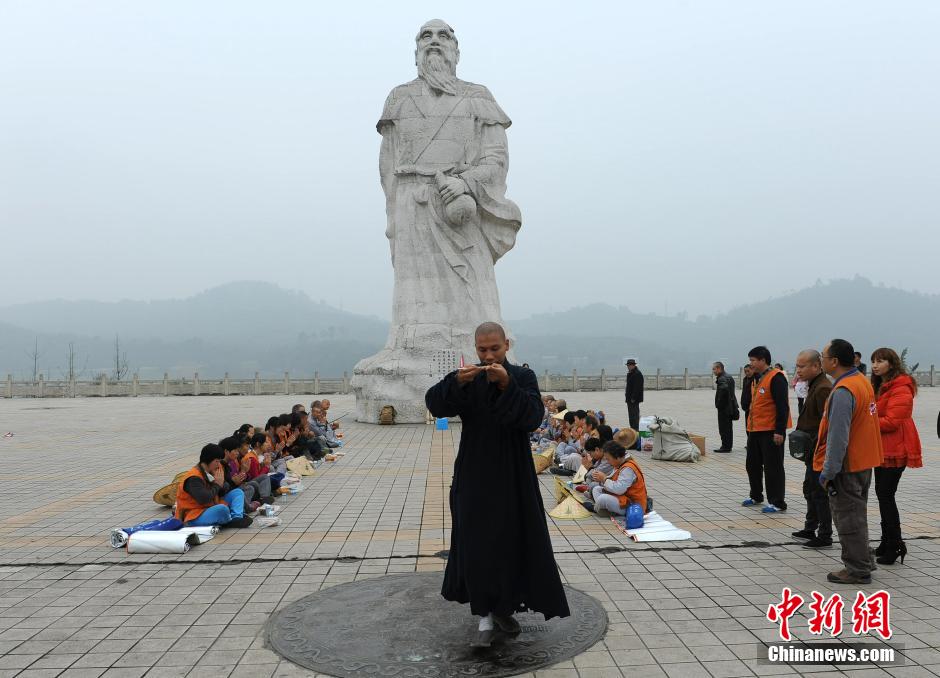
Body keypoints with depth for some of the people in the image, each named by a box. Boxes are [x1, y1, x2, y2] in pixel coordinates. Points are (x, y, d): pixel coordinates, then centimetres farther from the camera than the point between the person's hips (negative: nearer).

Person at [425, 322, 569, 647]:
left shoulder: (523, 377, -2)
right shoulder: (464, 378, 0)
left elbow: (533, 417, -17)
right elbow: (434, 403, -15)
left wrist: (507, 386, -31)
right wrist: (456, 382, -34)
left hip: (513, 475, 0)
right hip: (474, 476, 0)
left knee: (513, 541, 7)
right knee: (477, 544, -3)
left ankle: (504, 608, 28)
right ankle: (485, 619, 7)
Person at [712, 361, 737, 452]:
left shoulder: (722, 378, -17)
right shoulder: (729, 377, 16)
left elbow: (724, 389, -34)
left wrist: (718, 403, -23)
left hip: (724, 407, -10)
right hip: (730, 406, 10)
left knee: (724, 428, -5)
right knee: (728, 427, 15)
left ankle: (725, 447, -3)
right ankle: (728, 446, 22)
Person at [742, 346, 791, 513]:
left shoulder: (776, 378, -15)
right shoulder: (756, 379, 13)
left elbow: (783, 407, -19)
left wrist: (779, 431, -21)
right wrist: (750, 427, 20)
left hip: (771, 431, -9)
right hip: (755, 430, 9)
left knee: (773, 467, -2)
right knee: (752, 464, 16)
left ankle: (777, 502, 7)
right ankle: (756, 496, 32)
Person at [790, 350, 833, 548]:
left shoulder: (823, 389, -19)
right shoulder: (813, 386, 14)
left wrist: (813, 447, -21)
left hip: (819, 450, -11)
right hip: (813, 450, 11)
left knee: (820, 492, -2)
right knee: (810, 488, 20)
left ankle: (825, 536, 7)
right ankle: (810, 529, 32)